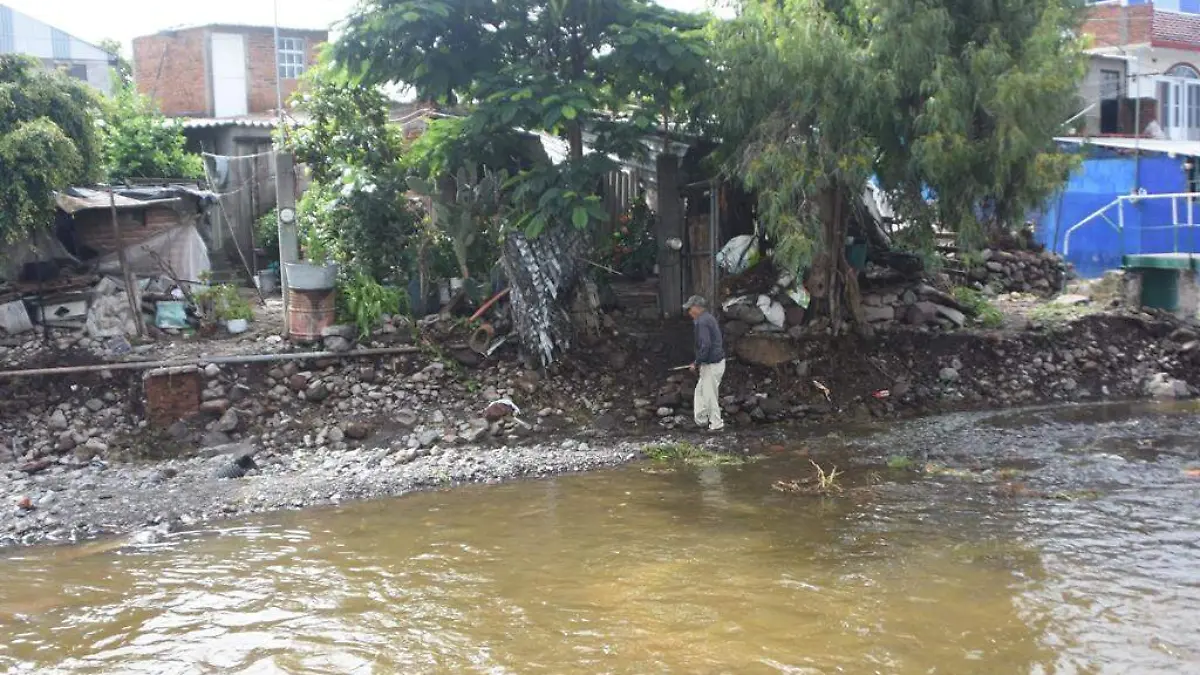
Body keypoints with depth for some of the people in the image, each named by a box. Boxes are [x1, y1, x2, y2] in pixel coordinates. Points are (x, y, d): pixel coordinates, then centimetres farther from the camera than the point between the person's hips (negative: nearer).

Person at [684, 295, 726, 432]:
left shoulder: (702, 322, -20)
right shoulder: (709, 318, 12)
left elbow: (705, 345, -27)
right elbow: (720, 341, 19)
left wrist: (697, 363, -17)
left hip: (712, 365, -10)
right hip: (718, 360, 10)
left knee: (710, 394, 1)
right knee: (700, 390, 19)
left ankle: (716, 424, 11)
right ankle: (700, 419, 26)